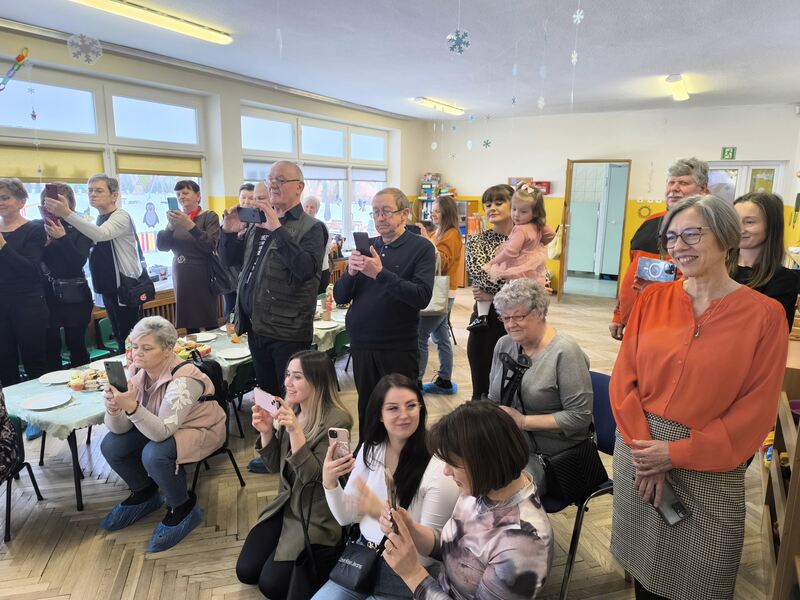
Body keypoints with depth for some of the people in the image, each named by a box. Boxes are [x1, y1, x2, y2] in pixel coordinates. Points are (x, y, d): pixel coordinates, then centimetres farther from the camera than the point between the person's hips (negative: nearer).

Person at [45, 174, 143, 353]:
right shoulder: (99, 220, 16)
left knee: (130, 338, -6)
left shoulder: (121, 217, -11)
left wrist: (67, 214, -40)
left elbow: (101, 234, -32)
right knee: (118, 335, 14)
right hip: (108, 286, 9)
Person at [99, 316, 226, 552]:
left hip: (200, 429, -7)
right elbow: (120, 429, -15)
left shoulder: (183, 379, -32)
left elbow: (162, 432, -38)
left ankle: (183, 507, -3)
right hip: (159, 426, 7)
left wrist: (132, 407, -52)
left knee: (154, 455, -31)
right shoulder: (137, 370, -13)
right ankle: (144, 493, 17)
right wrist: (113, 409, -37)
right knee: (110, 445, -9)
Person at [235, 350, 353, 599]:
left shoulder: (337, 420, -23)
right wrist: (266, 431, -16)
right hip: (287, 504, 7)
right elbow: (275, 466, 3)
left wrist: (295, 431, -36)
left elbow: (314, 477, -25)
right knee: (246, 572, 3)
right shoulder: (289, 410, -3)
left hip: (317, 516, -7)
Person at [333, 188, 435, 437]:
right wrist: (351, 273, -15)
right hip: (362, 345, 4)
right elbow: (340, 297, 6)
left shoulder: (421, 248, -5)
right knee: (366, 410, 15)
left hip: (399, 347, -4)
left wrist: (381, 274, -26)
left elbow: (422, 297, -19)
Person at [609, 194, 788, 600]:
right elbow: (624, 377, -2)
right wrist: (644, 450, -11)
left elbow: (756, 410, -10)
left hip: (709, 468, -2)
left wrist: (677, 454, -15)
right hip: (639, 452, 2)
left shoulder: (764, 314, -9)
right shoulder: (653, 299, -1)